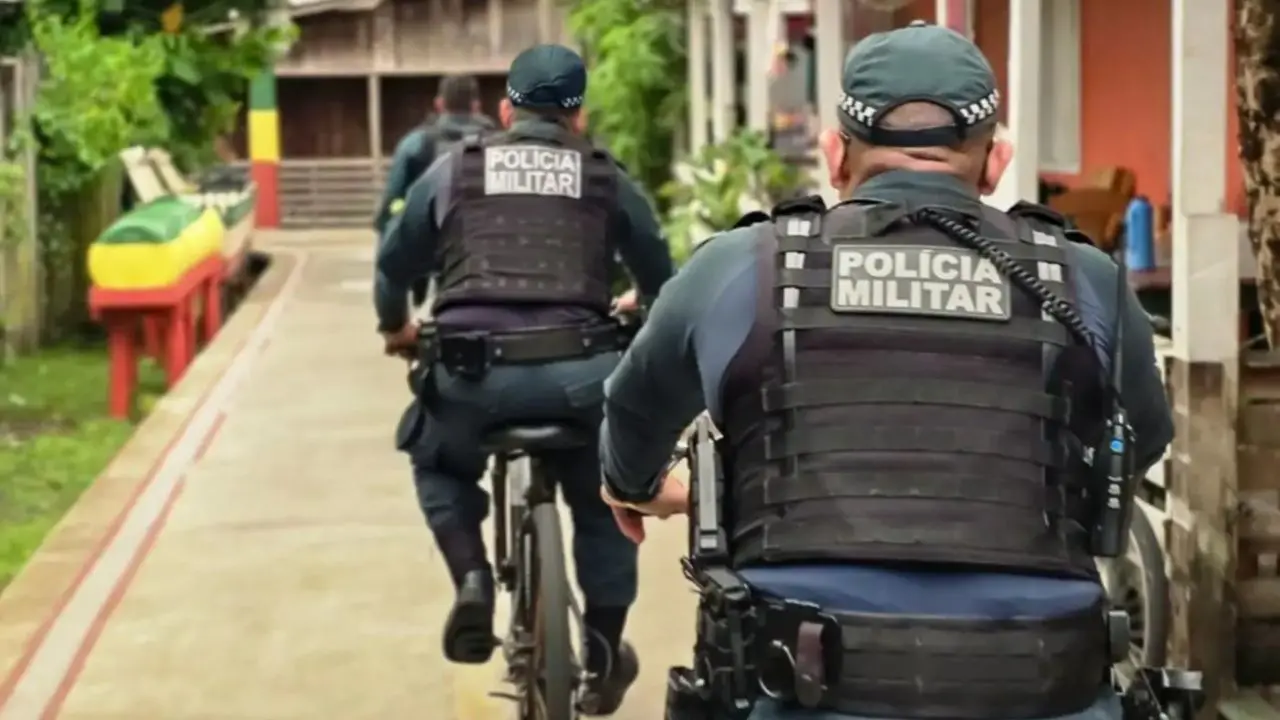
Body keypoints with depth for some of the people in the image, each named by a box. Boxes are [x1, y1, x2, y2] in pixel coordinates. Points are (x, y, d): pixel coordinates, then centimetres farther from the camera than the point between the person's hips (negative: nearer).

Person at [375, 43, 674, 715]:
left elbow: (395, 263, 22)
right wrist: (640, 315, 47)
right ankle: (603, 654, 29)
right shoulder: (606, 178, 14)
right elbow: (659, 275, 24)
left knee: (438, 463, 31)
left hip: (472, 371, 0)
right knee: (603, 500, 26)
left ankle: (471, 579, 8)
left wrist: (395, 326, 42)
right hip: (578, 372, 0)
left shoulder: (453, 169, 14)